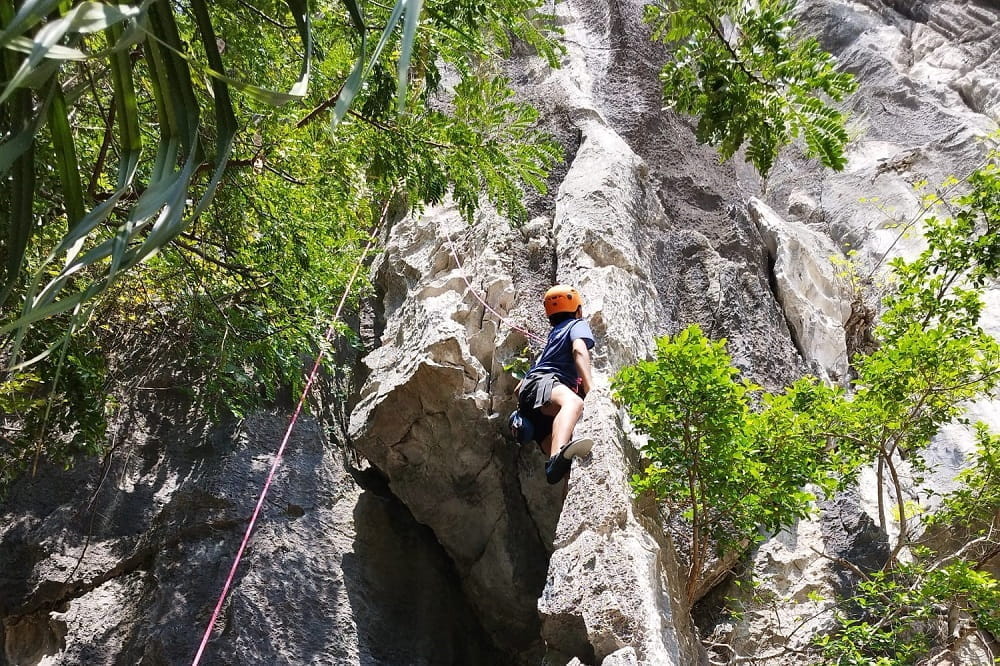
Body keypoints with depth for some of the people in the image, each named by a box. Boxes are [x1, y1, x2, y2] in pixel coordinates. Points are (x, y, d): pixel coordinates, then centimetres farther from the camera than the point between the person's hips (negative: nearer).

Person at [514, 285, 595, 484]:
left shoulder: (553, 334, 42)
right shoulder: (578, 324, 18)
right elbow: (579, 350, -8)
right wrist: (590, 389, -19)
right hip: (543, 382, -9)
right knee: (573, 403, -43)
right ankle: (558, 456, -73)